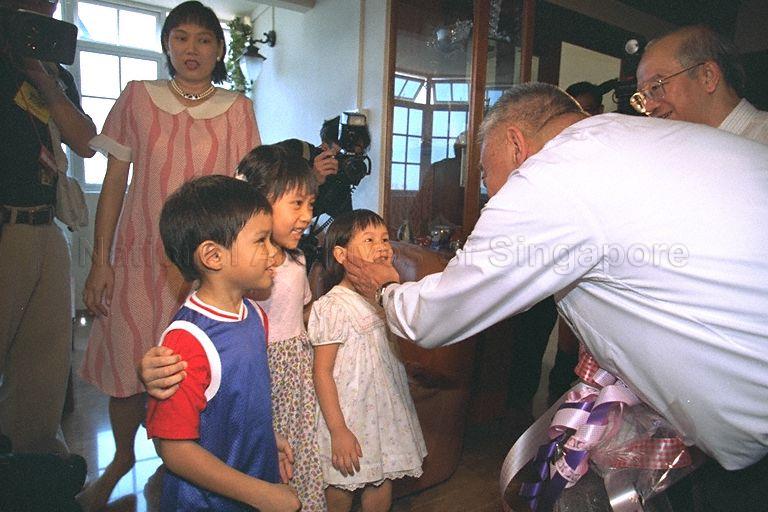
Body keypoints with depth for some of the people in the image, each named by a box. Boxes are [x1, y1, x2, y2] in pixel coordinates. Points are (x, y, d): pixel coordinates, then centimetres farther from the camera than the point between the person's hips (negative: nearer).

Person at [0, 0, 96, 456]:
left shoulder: (59, 75, 19)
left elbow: (86, 143, 5)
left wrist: (43, 80, -4)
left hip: (47, 230, 6)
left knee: (49, 350, 12)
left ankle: (39, 446, 26)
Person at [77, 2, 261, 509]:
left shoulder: (237, 109, 4)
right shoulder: (137, 97, 5)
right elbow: (114, 182, 5)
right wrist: (100, 261, 0)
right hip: (138, 257, 1)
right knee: (128, 368, 8)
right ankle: (122, 458, 35)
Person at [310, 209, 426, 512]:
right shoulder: (334, 306, -19)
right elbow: (322, 373, -18)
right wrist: (338, 431, -18)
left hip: (386, 411, 6)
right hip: (349, 416, -6)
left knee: (382, 481, 17)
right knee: (341, 487, 12)